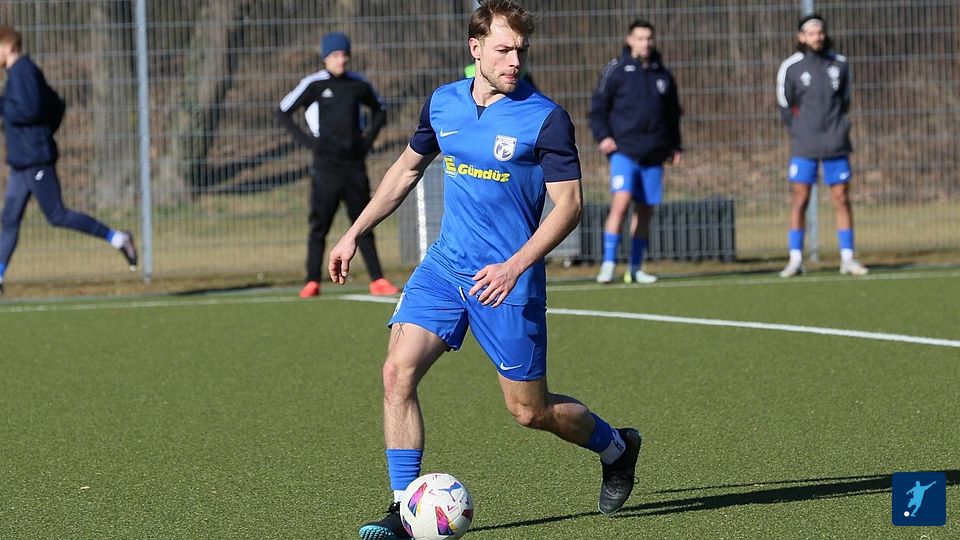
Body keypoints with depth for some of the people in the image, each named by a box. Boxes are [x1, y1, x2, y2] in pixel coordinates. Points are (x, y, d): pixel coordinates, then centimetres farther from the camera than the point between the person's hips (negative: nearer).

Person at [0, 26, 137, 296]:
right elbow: (57, 106, 23)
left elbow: (28, 110, -25)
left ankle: (117, 238, -1)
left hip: (34, 158, -10)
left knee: (57, 215, -7)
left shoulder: (23, 71, -14)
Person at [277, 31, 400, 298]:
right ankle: (312, 282, 0)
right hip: (326, 164, -3)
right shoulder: (313, 84, -3)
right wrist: (306, 140, -6)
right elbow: (283, 112, 2)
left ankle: (377, 280, 6)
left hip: (355, 164, 3)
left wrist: (369, 138, 10)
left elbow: (379, 110, 24)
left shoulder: (358, 84, 8)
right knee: (320, 224, -3)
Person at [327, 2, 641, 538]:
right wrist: (355, 233, 19)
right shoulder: (443, 103, 4)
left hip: (507, 279, -4)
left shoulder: (545, 119, -12)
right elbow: (407, 168, 21)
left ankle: (617, 447, 35)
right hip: (444, 266, 5)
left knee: (530, 410, 5)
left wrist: (515, 267, -23)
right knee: (398, 372, -14)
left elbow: (569, 203, -13)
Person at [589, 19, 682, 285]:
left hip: (653, 155, 5)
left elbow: (672, 114, 22)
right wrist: (602, 136, -10)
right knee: (621, 202, -19)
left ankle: (635, 268, 16)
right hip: (624, 150, -5)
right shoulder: (616, 70, 0)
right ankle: (608, 264, -16)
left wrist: (674, 146, 15)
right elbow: (598, 107, 2)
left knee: (645, 211, 7)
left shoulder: (662, 75, 12)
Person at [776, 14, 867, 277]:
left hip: (836, 145, 2)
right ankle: (795, 259, 0)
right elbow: (785, 106, 6)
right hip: (804, 147, -2)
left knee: (842, 199, 1)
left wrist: (835, 126, 12)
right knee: (799, 200, -4)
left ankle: (847, 258, 6)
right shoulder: (790, 67, -2)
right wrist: (800, 132, 5)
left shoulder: (840, 64, 6)